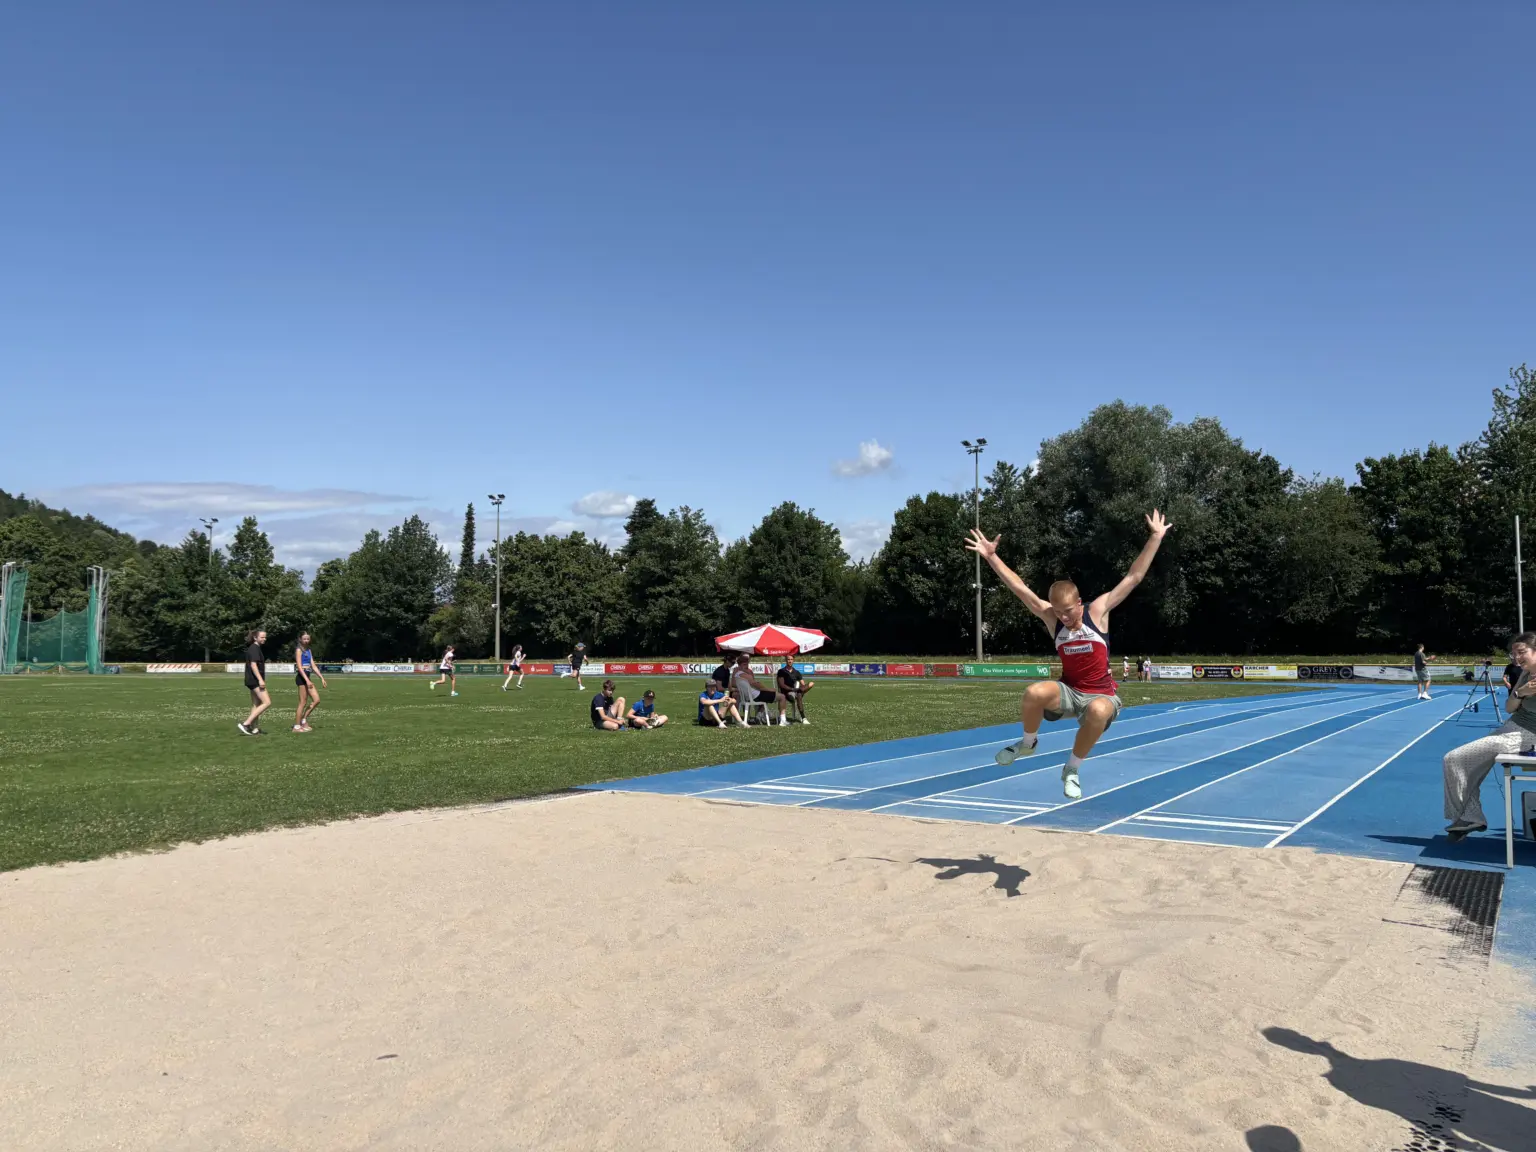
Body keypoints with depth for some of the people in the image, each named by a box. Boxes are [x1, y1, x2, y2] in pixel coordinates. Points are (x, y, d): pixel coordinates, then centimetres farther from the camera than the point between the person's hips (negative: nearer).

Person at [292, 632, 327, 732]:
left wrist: (322, 678, 10)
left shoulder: (308, 651, 17)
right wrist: (307, 680, -25)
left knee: (317, 700, 4)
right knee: (303, 703, -4)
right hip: (301, 678, -8)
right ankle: (296, 726, 3)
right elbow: (299, 667, -16)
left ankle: (304, 720, 15)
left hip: (307, 678, 8)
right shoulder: (299, 650, -7)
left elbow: (313, 666, 17)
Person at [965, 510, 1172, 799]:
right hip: (1069, 691, 2)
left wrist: (1156, 537, -15)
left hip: (1102, 694, -2)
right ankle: (1028, 743, 1)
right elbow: (1019, 588, -11)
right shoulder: (1051, 617, -7)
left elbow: (1134, 577, -12)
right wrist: (991, 556, -18)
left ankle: (1071, 770, -15)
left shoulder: (1098, 612, -11)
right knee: (1035, 693, -31)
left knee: (1098, 711, -40)